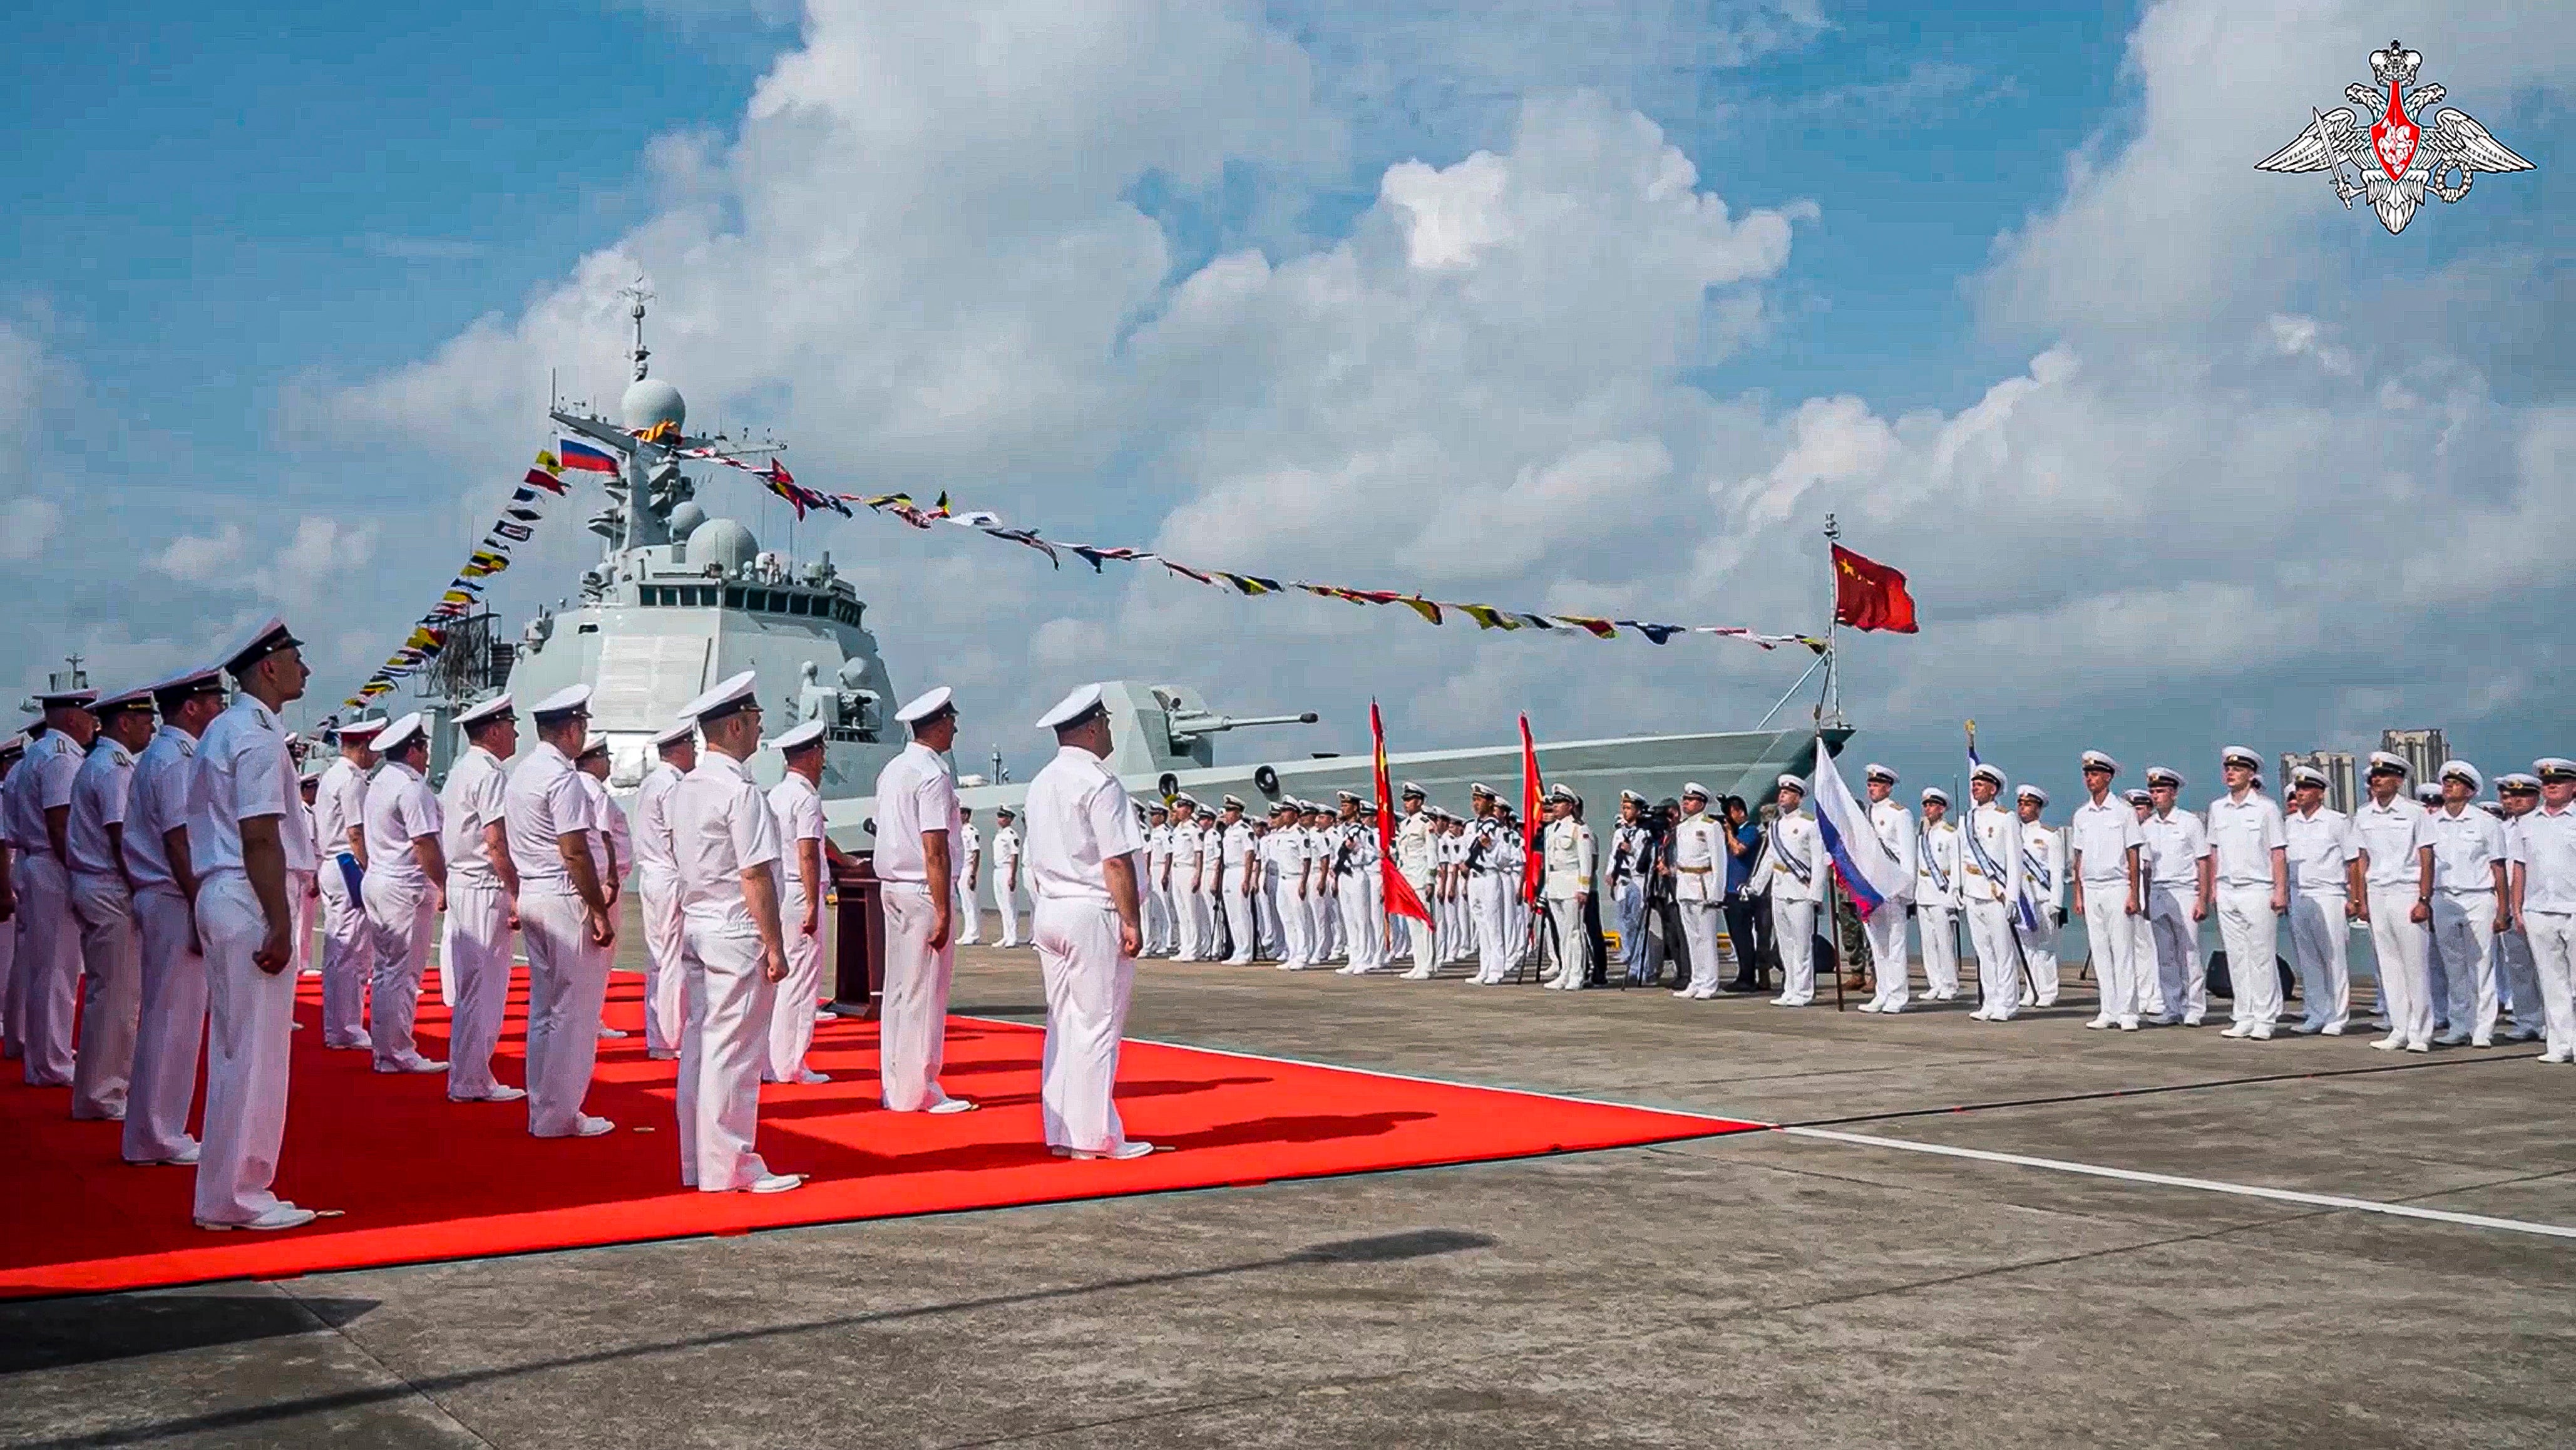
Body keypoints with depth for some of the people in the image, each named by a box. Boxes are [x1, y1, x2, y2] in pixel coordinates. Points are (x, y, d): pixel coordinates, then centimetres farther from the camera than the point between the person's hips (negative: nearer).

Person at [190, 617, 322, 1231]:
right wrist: (280, 923, -20)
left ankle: (227, 1192, 20)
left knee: (234, 1050, 14)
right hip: (253, 903, -10)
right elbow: (260, 839, -19)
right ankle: (238, 1197, 1)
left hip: (221, 897, 10)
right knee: (256, 1053, -4)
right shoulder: (259, 738, -14)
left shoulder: (221, 732, 17)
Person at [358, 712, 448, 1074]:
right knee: (404, 972, -5)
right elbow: (425, 844, -20)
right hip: (406, 888, -10)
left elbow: (366, 834, 18)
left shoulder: (379, 782, 15)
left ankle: (384, 1049, 18)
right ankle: (399, 1053, -2)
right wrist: (443, 885, -13)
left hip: (377, 882, 10)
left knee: (386, 970, 13)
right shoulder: (411, 786, -15)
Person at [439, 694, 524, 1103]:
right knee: (484, 989, -4)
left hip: (460, 884, 10)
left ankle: (470, 1076, 20)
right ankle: (470, 1082, 0)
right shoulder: (490, 774, -14)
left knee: (472, 987, 14)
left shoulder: (459, 771, 16)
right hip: (486, 891, -10)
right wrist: (516, 896, -18)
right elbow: (496, 842, -20)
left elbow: (442, 834, 19)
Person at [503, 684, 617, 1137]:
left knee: (544, 1008, 15)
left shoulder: (520, 774, 14)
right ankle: (559, 1116, 1)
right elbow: (575, 852, -20)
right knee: (574, 1011, -3)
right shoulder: (562, 778, -16)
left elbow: (516, 845, 17)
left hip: (532, 897, 10)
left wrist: (519, 899, 21)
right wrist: (600, 912, -17)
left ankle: (542, 1110, 20)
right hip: (565, 900, -10)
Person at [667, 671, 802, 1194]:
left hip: (695, 930, 9)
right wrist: (775, 947, -14)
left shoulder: (684, 789, 11)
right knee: (733, 1054, -3)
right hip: (737, 936, -9)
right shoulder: (740, 791, -16)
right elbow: (755, 877, -18)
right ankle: (730, 1169, 3)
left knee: (698, 1049, 12)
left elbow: (682, 866, 15)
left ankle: (696, 1164, 19)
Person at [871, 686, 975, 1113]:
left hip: (892, 887, 9)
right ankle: (918, 1091, 3)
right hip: (923, 891, -9)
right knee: (925, 993, -2)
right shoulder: (934, 775, -15)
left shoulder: (891, 770, 12)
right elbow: (935, 851, -19)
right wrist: (942, 913, -19)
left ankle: (893, 1086, 20)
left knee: (898, 988, 14)